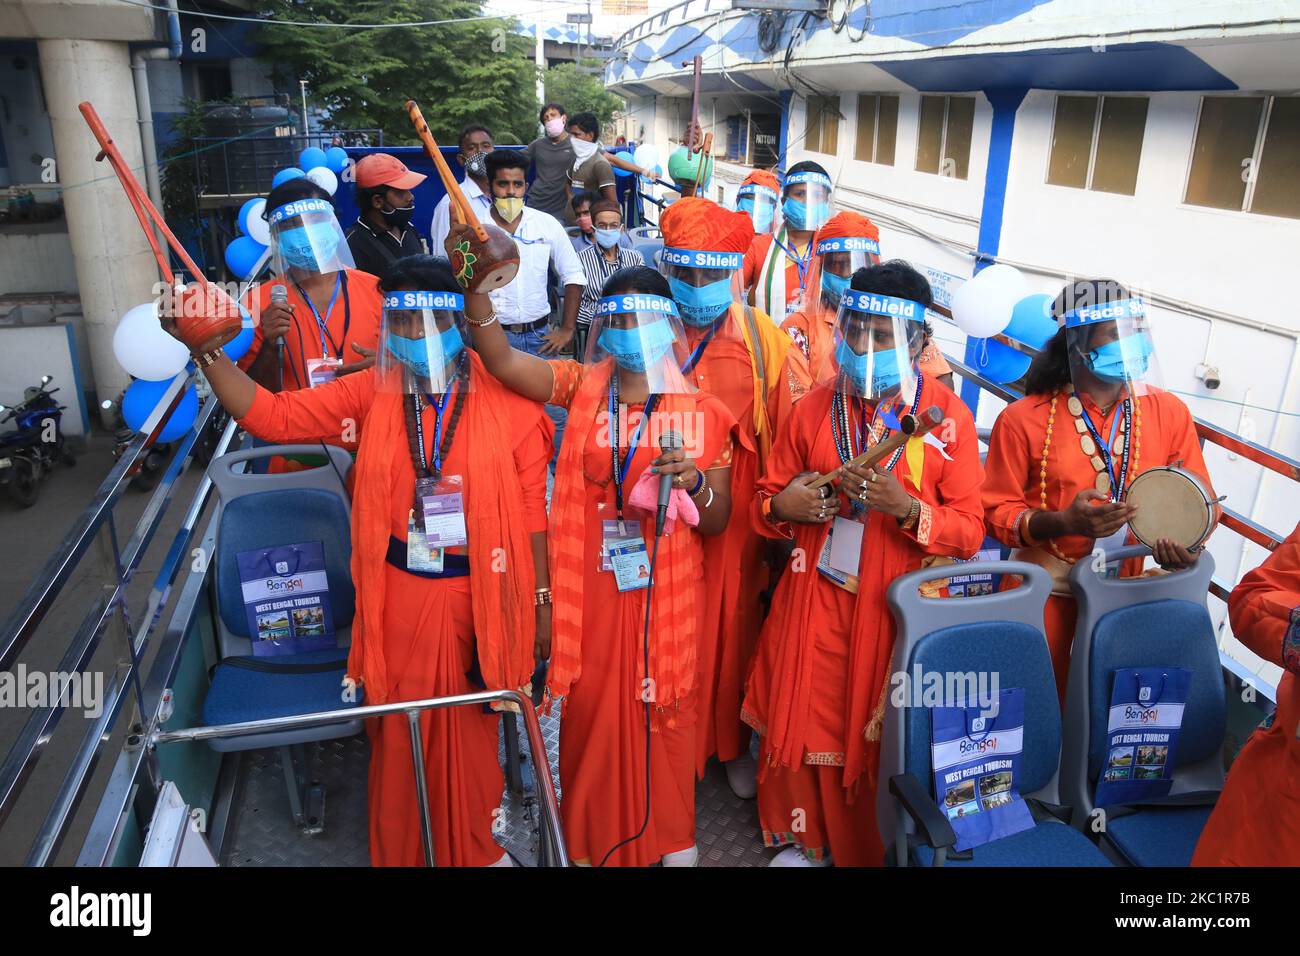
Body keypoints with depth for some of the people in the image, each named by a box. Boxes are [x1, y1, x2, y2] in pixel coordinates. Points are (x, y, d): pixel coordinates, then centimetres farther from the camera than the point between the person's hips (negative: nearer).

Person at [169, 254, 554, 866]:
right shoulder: (372, 393, -2)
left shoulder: (508, 398, -9)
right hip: (399, 596, 2)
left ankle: (477, 846, 42)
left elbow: (532, 511, -6)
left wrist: (542, 601, -2)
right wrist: (207, 352, -17)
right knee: (399, 730, 14)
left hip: (481, 596, -2)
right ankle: (401, 851, 40)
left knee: (472, 729, 14)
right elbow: (271, 416, -3)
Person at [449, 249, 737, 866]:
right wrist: (475, 286, -31)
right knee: (593, 714, 12)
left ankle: (671, 838, 38)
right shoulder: (584, 388, 0)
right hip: (592, 592, 1)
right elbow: (501, 359, -16)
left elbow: (718, 524, 3)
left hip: (666, 596, 0)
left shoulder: (703, 414, -2)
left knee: (663, 719, 13)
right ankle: (593, 837, 37)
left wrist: (695, 484, -18)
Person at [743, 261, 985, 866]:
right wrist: (782, 506, -14)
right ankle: (802, 837, 37)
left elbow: (970, 533, -7)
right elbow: (765, 503, 9)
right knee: (805, 721, 10)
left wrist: (906, 508, -24)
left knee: (885, 734, 7)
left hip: (902, 607, -2)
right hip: (817, 603, 2)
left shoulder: (948, 416, -5)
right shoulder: (814, 408, 2)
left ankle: (878, 848, 35)